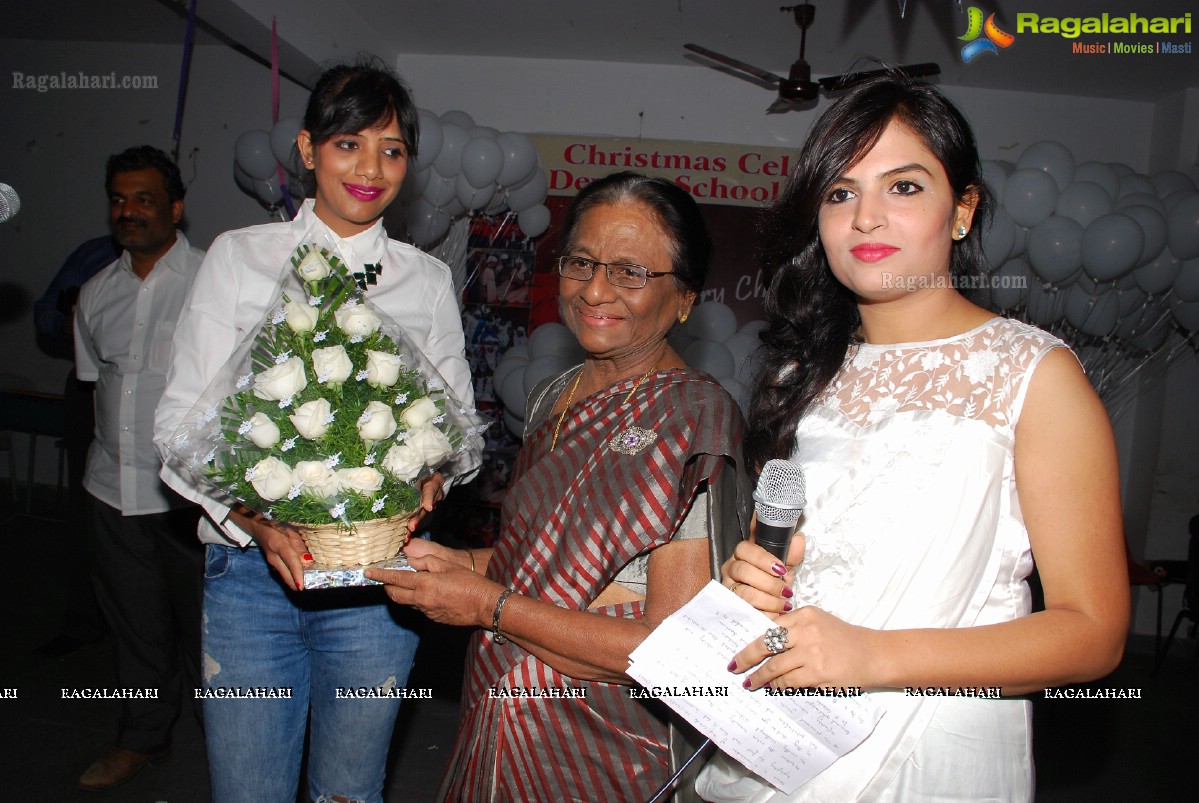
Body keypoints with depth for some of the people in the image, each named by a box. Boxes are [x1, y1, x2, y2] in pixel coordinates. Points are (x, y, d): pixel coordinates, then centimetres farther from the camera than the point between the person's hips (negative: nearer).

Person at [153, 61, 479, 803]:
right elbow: (183, 417, -2)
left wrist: (432, 474, -14)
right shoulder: (239, 257, 2)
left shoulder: (428, 280, 7)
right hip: (251, 564, -1)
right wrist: (255, 518, -18)